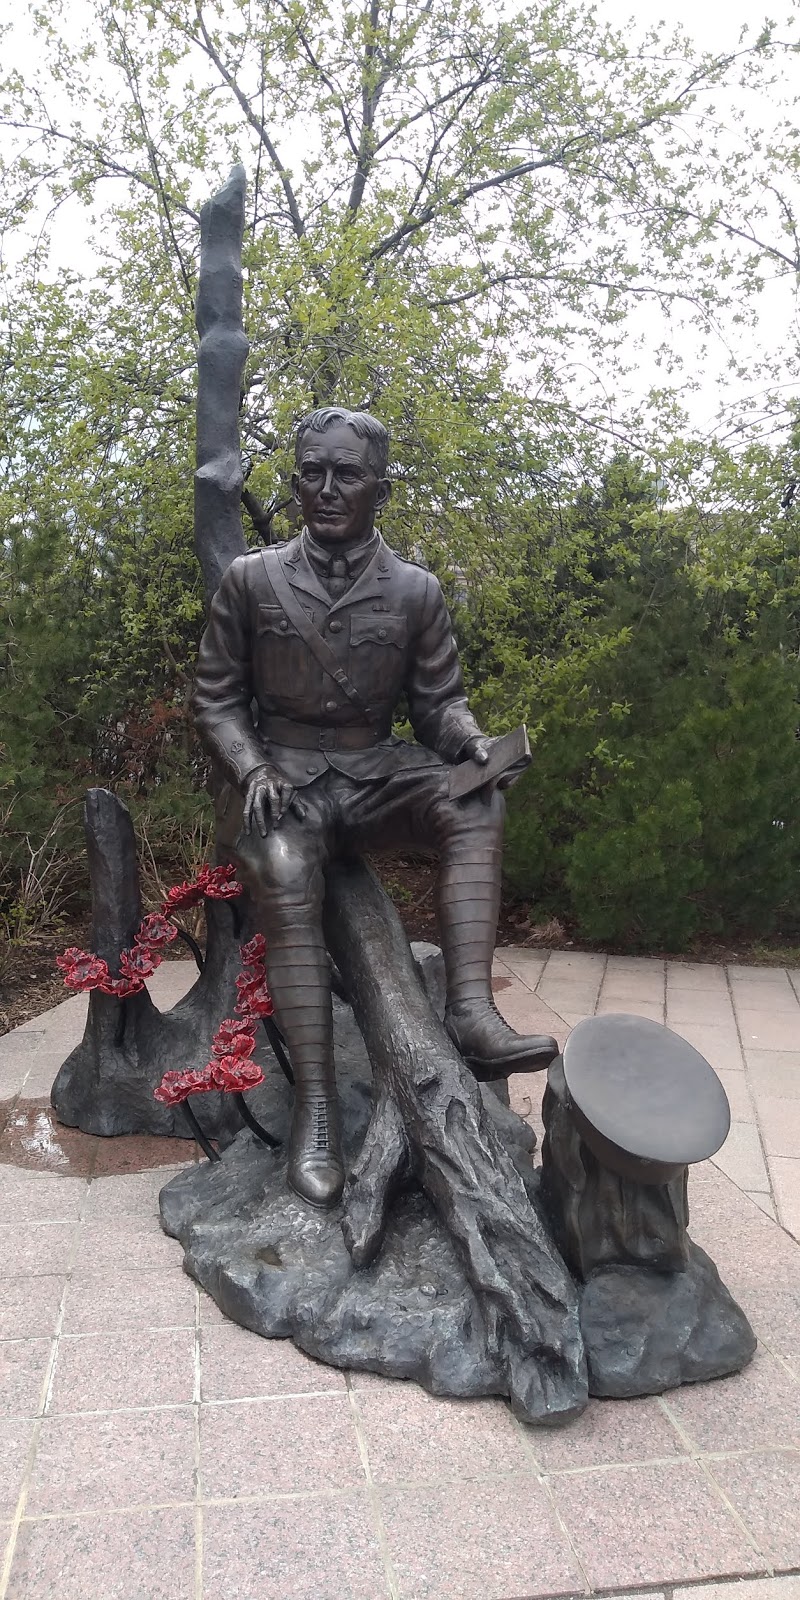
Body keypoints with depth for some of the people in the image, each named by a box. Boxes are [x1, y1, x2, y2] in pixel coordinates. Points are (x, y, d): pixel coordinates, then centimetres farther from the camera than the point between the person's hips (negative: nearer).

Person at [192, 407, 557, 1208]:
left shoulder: (416, 591, 4)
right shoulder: (250, 580, 2)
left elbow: (438, 702, 8)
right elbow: (215, 698, 6)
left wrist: (471, 741, -16)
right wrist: (252, 768, -13)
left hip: (377, 772, 2)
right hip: (281, 773, -2)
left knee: (477, 805, -27)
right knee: (285, 884, -31)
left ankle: (470, 1009, -35)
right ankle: (314, 1107, -29)